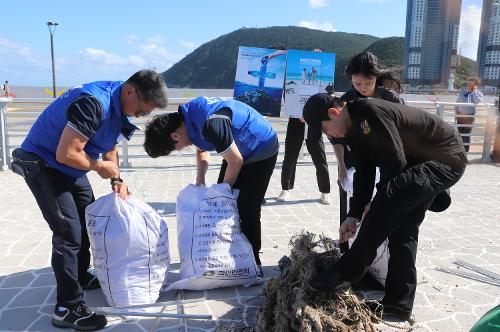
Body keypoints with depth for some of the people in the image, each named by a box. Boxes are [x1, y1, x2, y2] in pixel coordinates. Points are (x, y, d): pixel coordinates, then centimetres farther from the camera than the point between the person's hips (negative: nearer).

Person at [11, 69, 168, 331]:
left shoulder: (119, 106, -2)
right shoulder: (93, 102, -33)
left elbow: (110, 147, 11)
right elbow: (66, 154, -34)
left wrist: (116, 179, -2)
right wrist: (100, 166, -18)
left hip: (69, 169, 10)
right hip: (42, 165, -9)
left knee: (87, 221, 17)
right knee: (68, 233, -11)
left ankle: (80, 277, 37)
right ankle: (67, 309, 1)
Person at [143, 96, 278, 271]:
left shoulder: (211, 123, -35)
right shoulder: (187, 117, -7)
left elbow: (235, 161, -25)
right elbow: (202, 150, 9)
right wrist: (200, 180, -4)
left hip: (261, 150, -9)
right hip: (239, 150, 9)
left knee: (246, 210, -9)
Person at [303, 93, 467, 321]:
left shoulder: (369, 112, -27)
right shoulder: (354, 128, 2)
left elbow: (396, 162, -25)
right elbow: (364, 172, 3)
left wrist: (379, 203, -10)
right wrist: (354, 215, -4)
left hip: (446, 158, -10)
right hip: (422, 163, 10)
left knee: (386, 202, -26)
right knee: (402, 228, 6)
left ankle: (344, 273, -16)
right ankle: (398, 303, 13)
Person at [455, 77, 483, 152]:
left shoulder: (478, 94, -4)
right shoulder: (463, 91, 4)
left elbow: (477, 102, -24)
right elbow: (457, 102, 12)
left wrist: (474, 91, -18)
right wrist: (456, 111, 6)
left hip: (469, 116, -3)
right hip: (460, 115, 3)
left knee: (467, 134, 2)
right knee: (459, 133, 10)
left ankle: (465, 151, 12)